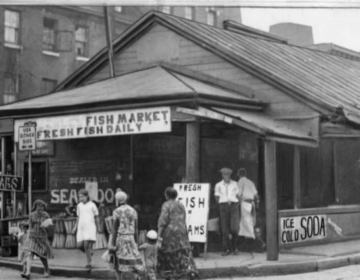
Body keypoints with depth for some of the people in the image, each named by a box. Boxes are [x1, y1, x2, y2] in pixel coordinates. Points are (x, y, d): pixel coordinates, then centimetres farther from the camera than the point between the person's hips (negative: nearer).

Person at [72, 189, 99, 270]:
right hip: (81, 228, 5)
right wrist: (75, 227, 10)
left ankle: (88, 263, -7)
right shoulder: (79, 205, 12)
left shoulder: (92, 205, -2)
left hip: (90, 228, -5)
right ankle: (89, 252, 27)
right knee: (79, 245, -4)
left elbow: (96, 217, 7)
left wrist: (97, 228, 10)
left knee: (87, 245, -16)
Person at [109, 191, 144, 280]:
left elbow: (115, 228, -11)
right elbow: (135, 228, 9)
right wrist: (134, 241, 17)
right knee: (133, 260, 1)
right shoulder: (133, 211, 7)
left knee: (118, 261, 10)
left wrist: (113, 243, -9)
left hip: (119, 237, -3)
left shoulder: (117, 211, -7)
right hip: (130, 238, 3)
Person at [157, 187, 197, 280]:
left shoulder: (166, 205, -7)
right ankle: (190, 270, -22)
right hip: (181, 231, 4)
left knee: (167, 253, 9)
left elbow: (163, 220, -15)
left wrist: (159, 235, -16)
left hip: (169, 232, -4)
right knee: (184, 253, -1)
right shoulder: (181, 205, 11)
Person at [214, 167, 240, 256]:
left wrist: (237, 204, 3)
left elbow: (237, 195, 15)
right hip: (223, 206, 0)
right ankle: (226, 249, 4)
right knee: (225, 229, -3)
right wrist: (221, 204, 3)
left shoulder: (234, 184, 11)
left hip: (234, 206, 0)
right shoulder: (218, 185, 8)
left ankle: (234, 246, 11)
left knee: (234, 228, -11)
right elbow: (216, 197, 13)